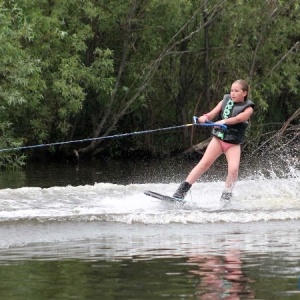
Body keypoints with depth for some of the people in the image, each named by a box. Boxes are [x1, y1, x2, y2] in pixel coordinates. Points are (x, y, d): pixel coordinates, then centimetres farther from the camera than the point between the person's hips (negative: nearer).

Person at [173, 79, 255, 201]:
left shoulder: (248, 108, -3)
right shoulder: (225, 101, 6)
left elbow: (238, 118, -21)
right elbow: (212, 114, -4)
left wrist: (224, 121, -36)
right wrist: (204, 117, -26)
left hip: (234, 144, -1)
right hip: (218, 139, 1)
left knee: (233, 169, -20)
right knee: (204, 164, -11)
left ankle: (226, 196, -3)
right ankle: (182, 190, -13)